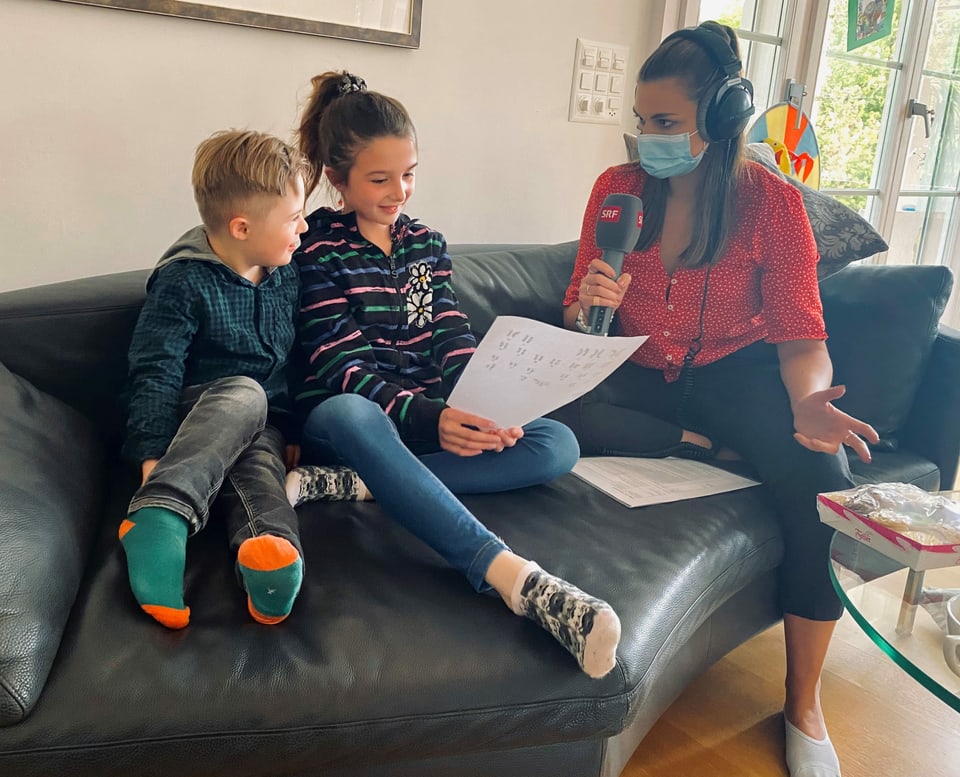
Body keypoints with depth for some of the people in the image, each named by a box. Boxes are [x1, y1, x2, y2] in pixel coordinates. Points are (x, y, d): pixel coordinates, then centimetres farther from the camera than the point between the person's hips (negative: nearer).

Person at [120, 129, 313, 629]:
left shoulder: (287, 277, 9)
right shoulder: (183, 281, -9)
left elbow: (298, 364, 17)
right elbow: (155, 372, -13)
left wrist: (294, 430, 14)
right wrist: (153, 455, -20)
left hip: (266, 429, 4)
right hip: (195, 418, -3)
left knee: (259, 464, -31)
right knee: (245, 393, -36)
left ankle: (270, 556, -63)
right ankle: (159, 513, -53)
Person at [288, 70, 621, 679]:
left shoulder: (426, 243, 15)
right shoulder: (317, 248, -2)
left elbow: (454, 340, 5)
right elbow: (342, 366, -14)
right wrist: (430, 418, -32)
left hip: (436, 419, 5)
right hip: (353, 422, -5)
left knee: (558, 444, -17)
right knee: (348, 414, -42)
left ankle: (356, 486, -31)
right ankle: (515, 577, -53)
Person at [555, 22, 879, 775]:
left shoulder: (773, 202, -8)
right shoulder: (617, 188, -3)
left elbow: (800, 334, -9)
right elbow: (578, 315, 3)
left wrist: (807, 401, -32)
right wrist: (587, 307, -22)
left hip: (736, 371, -1)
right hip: (643, 374, 2)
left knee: (822, 475, -30)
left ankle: (804, 706, -10)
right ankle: (714, 450, -12)